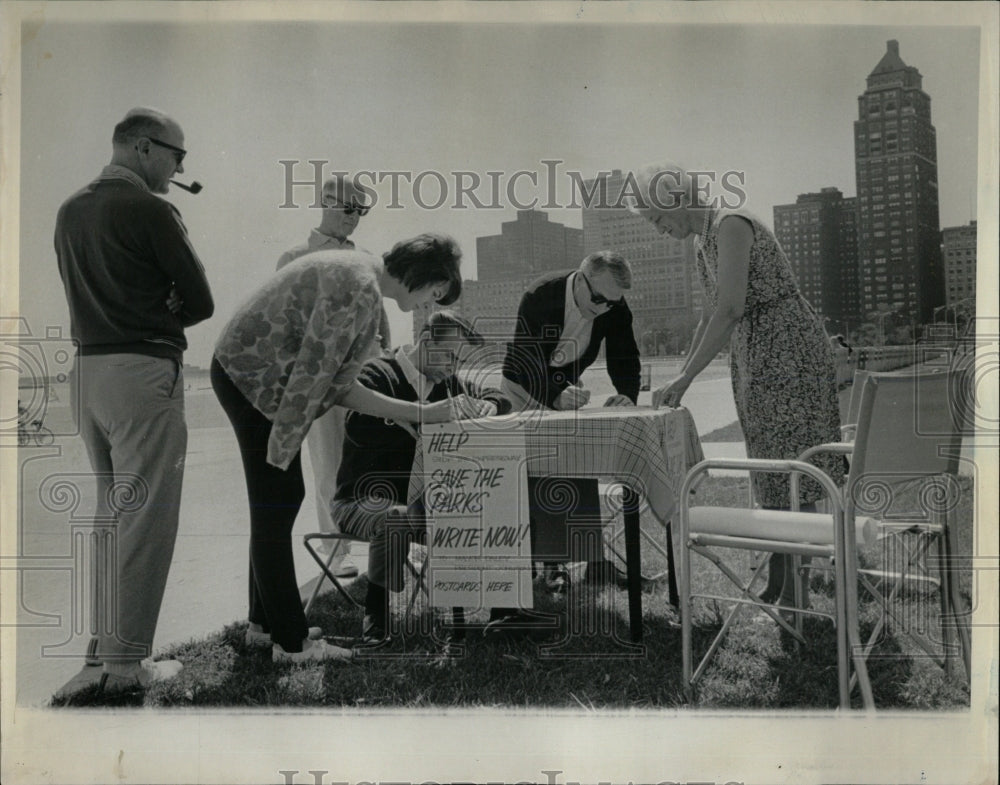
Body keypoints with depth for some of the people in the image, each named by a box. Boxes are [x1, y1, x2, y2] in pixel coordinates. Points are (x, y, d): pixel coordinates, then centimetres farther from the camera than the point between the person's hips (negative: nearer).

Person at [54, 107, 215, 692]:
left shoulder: (71, 210, 14)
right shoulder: (149, 209, -11)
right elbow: (200, 301, -10)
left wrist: (149, 316, 7)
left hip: (88, 367, 8)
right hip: (144, 371, -8)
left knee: (110, 513, 18)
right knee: (146, 518, -3)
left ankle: (106, 646, 25)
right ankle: (126, 666, 0)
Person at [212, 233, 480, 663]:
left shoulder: (359, 273, 11)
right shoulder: (360, 290, -20)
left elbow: (339, 386, 9)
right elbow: (313, 371, -23)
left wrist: (423, 413, 7)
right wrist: (281, 445, -18)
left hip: (244, 369, 10)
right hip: (252, 380, -10)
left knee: (285, 498, 15)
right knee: (275, 509, -4)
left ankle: (264, 622, 27)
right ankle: (290, 642, 6)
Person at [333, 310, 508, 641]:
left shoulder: (445, 383, 11)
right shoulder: (379, 374, -12)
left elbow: (500, 397, 22)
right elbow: (358, 427, -31)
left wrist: (489, 404, -4)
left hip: (416, 500, 7)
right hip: (363, 500, -7)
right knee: (397, 519, -39)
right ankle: (375, 612, -19)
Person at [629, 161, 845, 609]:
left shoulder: (731, 226, -15)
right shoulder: (702, 244, 14)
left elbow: (730, 308, -25)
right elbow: (710, 318, 21)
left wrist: (685, 380, -25)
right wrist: (678, 379, 16)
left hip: (787, 349, -10)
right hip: (752, 358, 10)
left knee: (790, 471, -8)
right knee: (769, 470, 11)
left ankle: (796, 593, -5)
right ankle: (775, 586, 17)